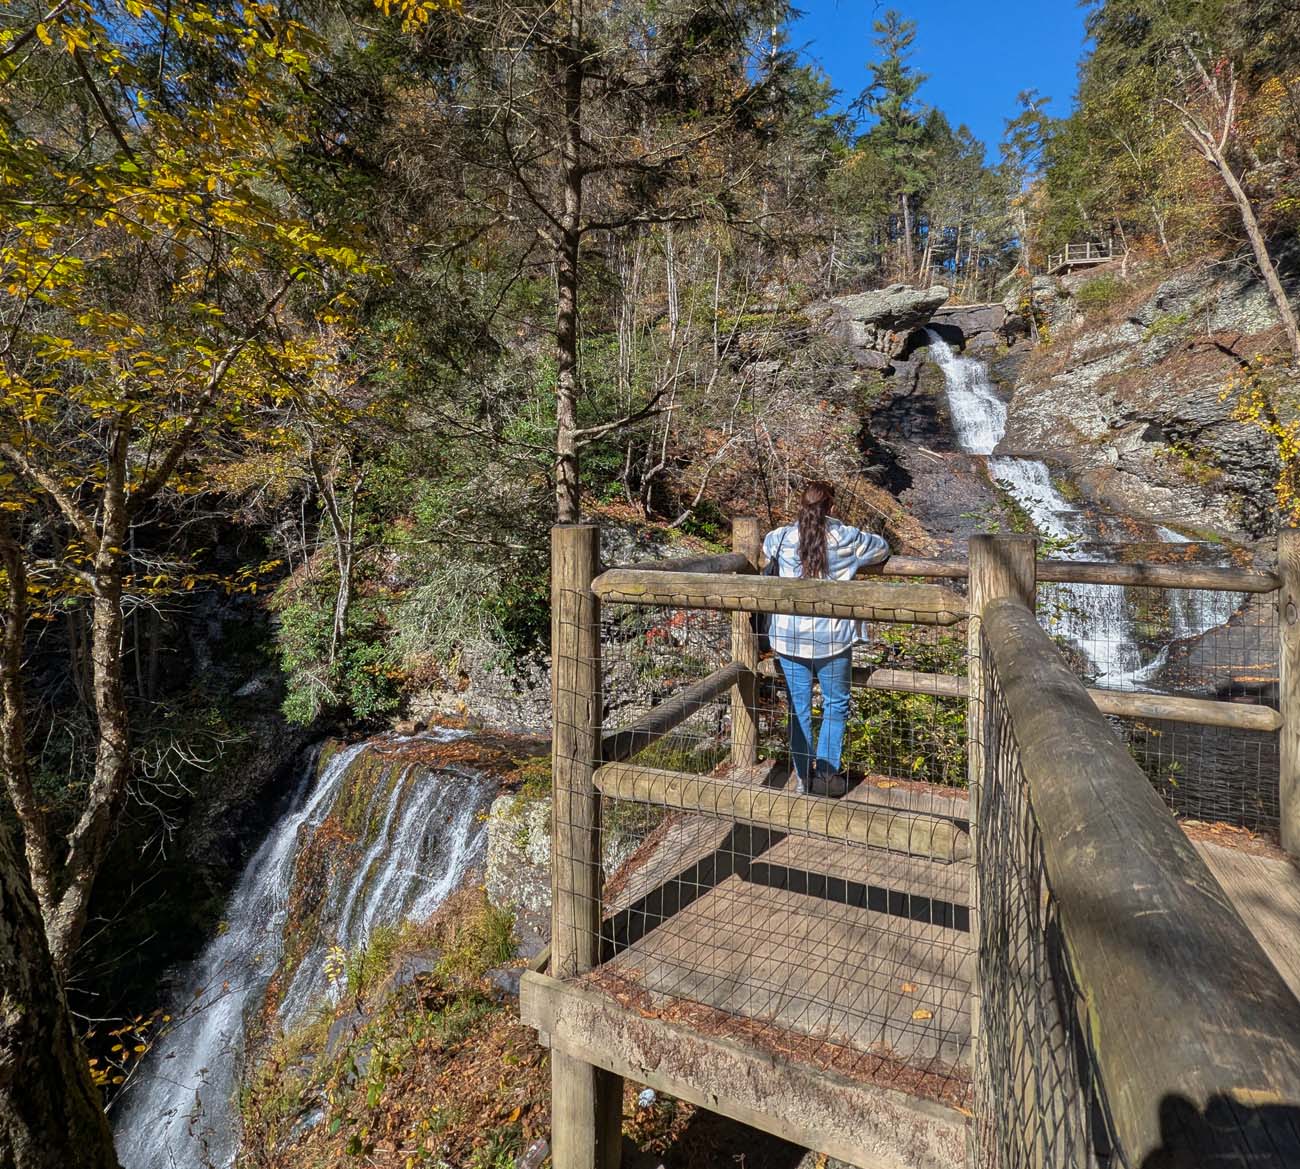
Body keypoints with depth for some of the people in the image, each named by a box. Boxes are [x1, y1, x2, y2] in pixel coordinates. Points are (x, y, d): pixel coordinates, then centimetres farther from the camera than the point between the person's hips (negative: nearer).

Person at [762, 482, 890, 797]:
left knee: (799, 708, 13)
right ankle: (826, 774, 18)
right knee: (836, 705, 16)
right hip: (832, 639, -1)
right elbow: (882, 548, 13)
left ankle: (803, 777, 22)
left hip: (790, 638, 2)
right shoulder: (847, 538, -5)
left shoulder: (781, 538, -3)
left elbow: (766, 546, 21)